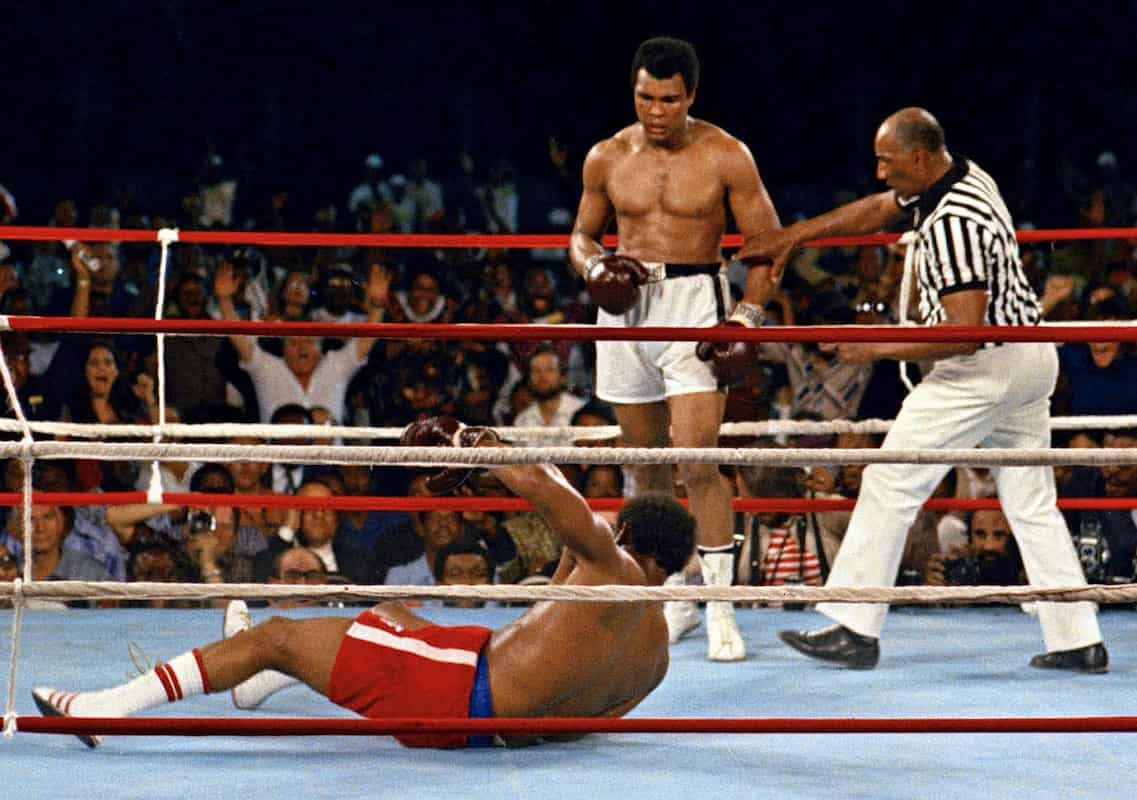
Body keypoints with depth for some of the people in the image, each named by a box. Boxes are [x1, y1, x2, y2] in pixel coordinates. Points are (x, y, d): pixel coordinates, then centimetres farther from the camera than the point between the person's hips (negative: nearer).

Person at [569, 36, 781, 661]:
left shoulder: (725, 157, -4)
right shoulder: (607, 158, 6)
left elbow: (767, 242, 1)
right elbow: (582, 235, 18)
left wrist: (747, 316, -11)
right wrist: (593, 267, -5)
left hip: (694, 300, -4)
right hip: (626, 305, 4)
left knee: (697, 457, -15)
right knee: (647, 461, 9)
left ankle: (720, 609, -11)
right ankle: (674, 596, 22)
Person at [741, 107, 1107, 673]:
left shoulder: (952, 224, -23)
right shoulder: (965, 177, 7)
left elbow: (964, 332, -26)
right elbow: (873, 211, 20)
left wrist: (877, 348, -18)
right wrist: (789, 238, 19)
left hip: (984, 367, -10)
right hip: (1032, 359, 10)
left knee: (891, 484, -2)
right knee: (1031, 503, 11)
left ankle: (854, 630, 1)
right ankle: (1078, 642, 8)